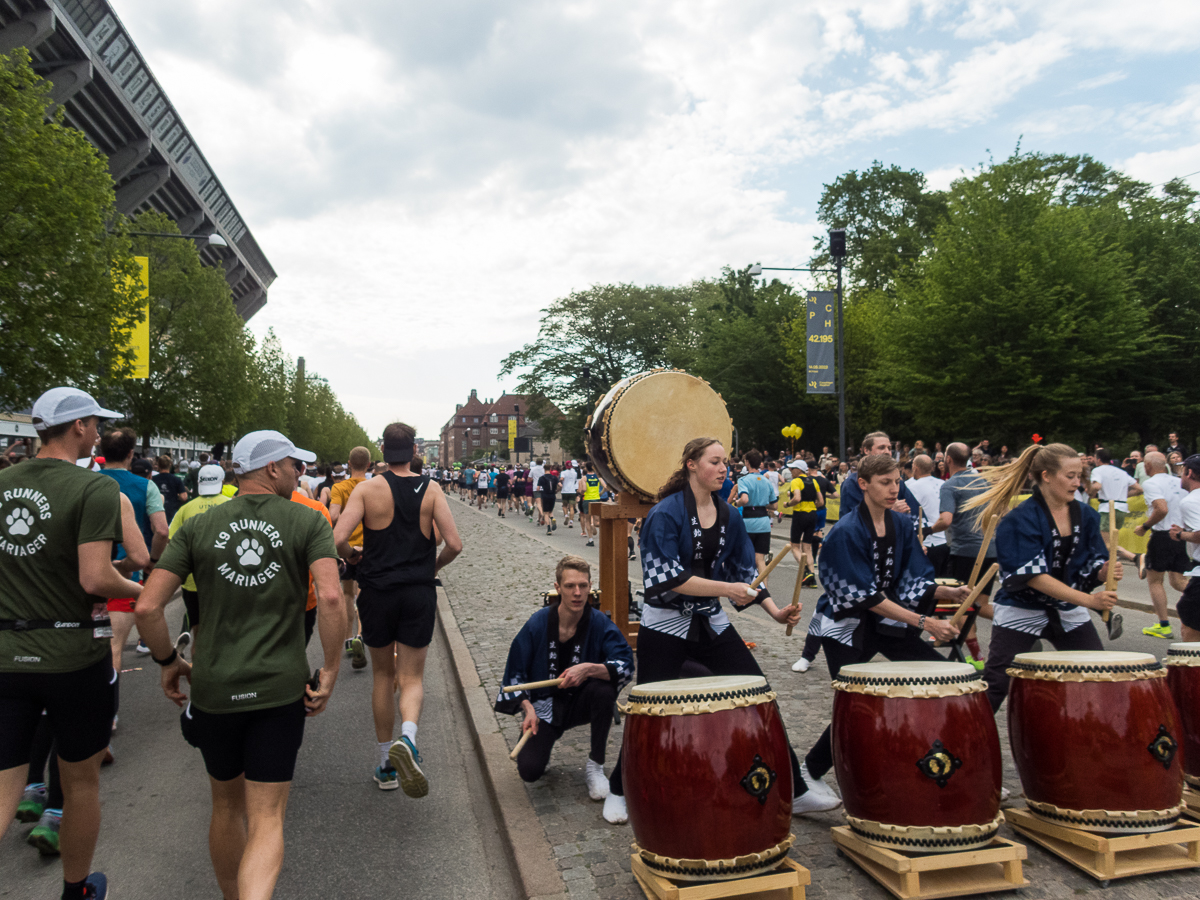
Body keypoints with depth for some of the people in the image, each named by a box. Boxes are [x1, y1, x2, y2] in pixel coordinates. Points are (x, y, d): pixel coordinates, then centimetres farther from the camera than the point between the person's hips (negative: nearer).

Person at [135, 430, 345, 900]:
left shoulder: (198, 526, 1)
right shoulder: (308, 522, -5)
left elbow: (147, 607, -5)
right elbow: (331, 599, -19)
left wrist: (168, 661, 11)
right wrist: (330, 672, -10)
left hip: (213, 689, 3)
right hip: (281, 689, -3)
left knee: (227, 805, 25)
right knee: (266, 819, 4)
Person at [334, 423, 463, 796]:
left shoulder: (368, 489, -6)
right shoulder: (431, 489, -3)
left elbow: (337, 539, -16)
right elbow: (454, 545, -9)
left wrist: (353, 556, 6)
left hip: (378, 591, 0)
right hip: (419, 593, 0)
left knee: (382, 675, 17)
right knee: (412, 677, 9)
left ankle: (386, 765, 25)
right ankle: (407, 738, -21)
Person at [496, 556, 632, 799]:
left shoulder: (600, 623, -14)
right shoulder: (538, 623, -12)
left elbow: (626, 665, -25)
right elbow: (515, 672, -2)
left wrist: (589, 669, -40)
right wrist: (528, 709, -15)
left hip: (581, 703, 1)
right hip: (543, 707, 0)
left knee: (604, 689, -33)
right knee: (529, 770, -21)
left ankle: (595, 766, -11)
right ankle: (541, 743, 19)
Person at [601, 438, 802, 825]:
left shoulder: (729, 516, 4)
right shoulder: (665, 514, -14)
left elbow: (745, 570, 10)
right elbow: (667, 577, -22)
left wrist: (774, 610, -2)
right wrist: (725, 588, -25)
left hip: (711, 622, 5)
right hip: (665, 625, -5)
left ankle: (793, 785, 18)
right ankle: (619, 791, 24)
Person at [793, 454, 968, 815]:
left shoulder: (902, 525, 1)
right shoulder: (847, 532, -20)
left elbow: (913, 582, 2)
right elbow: (865, 597, -23)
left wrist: (950, 593, -16)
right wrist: (923, 622, -26)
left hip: (888, 618, 7)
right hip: (846, 625, -7)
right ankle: (805, 780, 8)